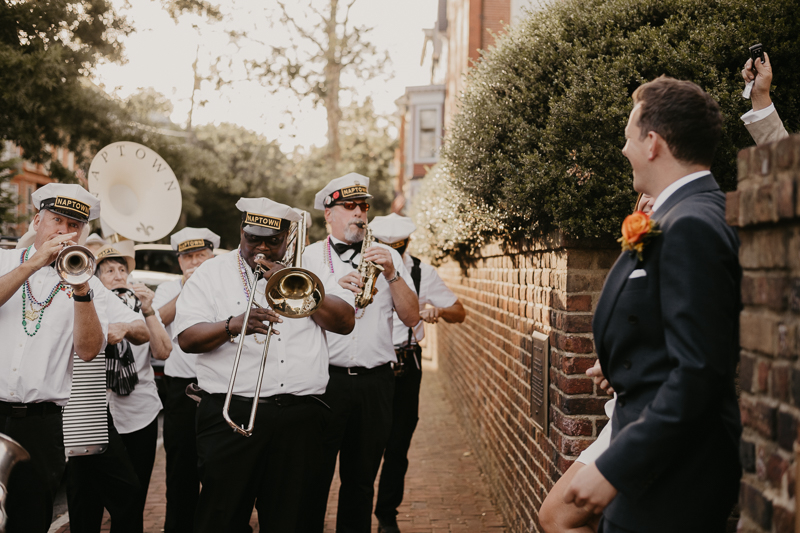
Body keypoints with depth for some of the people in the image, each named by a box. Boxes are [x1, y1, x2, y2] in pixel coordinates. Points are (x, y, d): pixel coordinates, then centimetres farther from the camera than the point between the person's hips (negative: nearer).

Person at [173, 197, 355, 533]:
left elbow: (345, 321, 1)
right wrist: (234, 325, -20)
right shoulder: (212, 273, 8)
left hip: (300, 415, 2)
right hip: (231, 412, -1)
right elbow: (187, 338, -3)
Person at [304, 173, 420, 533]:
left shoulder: (388, 256, 13)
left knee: (361, 480, 10)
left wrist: (391, 274, -8)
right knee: (314, 479, 1)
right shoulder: (309, 256, 7)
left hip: (375, 382, 2)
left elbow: (411, 317, 4)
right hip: (324, 379, -2)